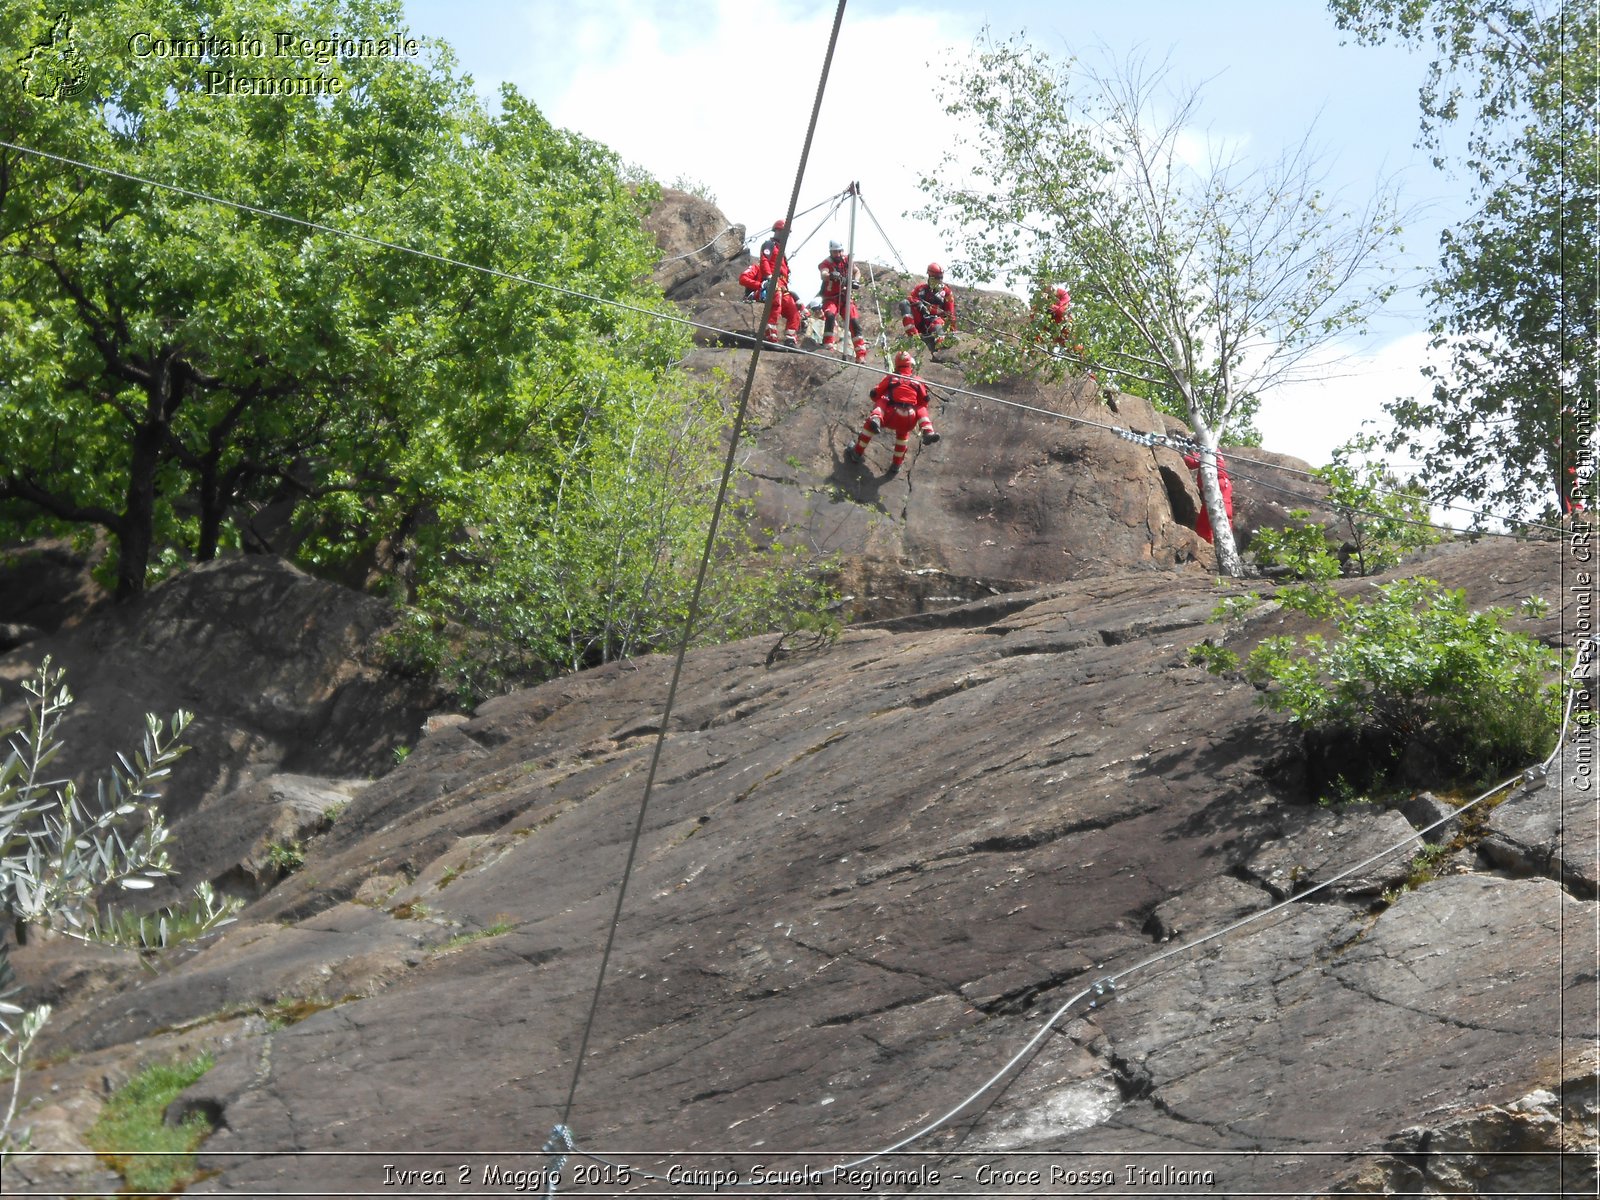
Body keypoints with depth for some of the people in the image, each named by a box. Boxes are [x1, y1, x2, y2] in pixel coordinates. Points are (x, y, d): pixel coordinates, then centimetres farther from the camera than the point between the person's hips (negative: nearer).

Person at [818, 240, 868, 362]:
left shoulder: (847, 260, 4)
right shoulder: (826, 263, -9)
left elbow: (857, 271, 14)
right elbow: (823, 275, -30)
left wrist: (855, 281, -9)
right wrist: (830, 275, -53)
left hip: (846, 297, 3)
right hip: (831, 298, -3)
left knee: (854, 322, -10)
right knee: (830, 315, -32)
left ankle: (861, 354, -9)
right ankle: (827, 346, -29)